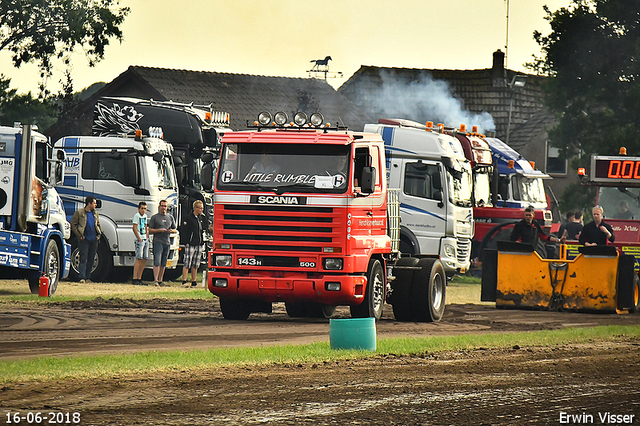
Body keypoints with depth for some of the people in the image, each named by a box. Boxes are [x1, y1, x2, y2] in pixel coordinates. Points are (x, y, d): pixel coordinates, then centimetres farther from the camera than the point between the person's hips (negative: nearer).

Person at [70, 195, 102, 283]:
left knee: (91, 260, 7)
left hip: (94, 240, 6)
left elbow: (98, 225, 26)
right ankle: (82, 277, -11)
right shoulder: (79, 213, -3)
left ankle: (88, 278, 13)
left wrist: (99, 235, 11)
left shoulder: (95, 214, 15)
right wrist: (79, 235, -9)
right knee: (83, 259, -8)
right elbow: (73, 225, -4)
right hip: (84, 240, -6)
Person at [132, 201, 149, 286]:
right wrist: (139, 239, -14)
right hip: (139, 240, -8)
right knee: (139, 259, -12)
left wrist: (147, 238, 13)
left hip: (145, 240, 9)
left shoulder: (145, 216, 17)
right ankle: (135, 279, -13)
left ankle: (139, 279, 11)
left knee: (144, 259, 7)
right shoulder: (137, 215, -8)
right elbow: (134, 228, -13)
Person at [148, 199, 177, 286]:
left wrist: (171, 231, -3)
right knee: (157, 262, -13)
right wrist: (160, 230, -14)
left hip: (167, 242, 5)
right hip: (158, 242, -5)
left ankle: (160, 280, 9)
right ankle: (155, 280, -15)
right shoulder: (154, 217, 4)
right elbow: (150, 230, 1)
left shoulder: (170, 217, 17)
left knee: (163, 263, 6)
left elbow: (175, 230, 21)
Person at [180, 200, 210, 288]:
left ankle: (194, 282, 13)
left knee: (195, 264, 9)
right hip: (190, 244, -7)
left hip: (199, 244, 7)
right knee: (187, 263, -8)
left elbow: (206, 227, 16)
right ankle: (184, 281, -7)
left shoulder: (201, 218, 13)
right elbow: (183, 229, -9)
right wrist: (186, 242, -13)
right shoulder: (189, 218, -7)